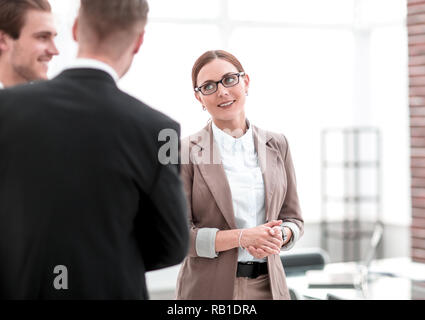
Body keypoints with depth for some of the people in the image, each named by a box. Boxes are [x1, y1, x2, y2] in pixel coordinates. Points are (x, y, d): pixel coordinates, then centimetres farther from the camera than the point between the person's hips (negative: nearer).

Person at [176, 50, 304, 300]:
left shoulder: (277, 145, 7)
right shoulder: (186, 152, -5)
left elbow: (294, 218, 11)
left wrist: (279, 236, -11)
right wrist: (241, 237, -18)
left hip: (268, 286, 3)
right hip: (209, 289, -3)